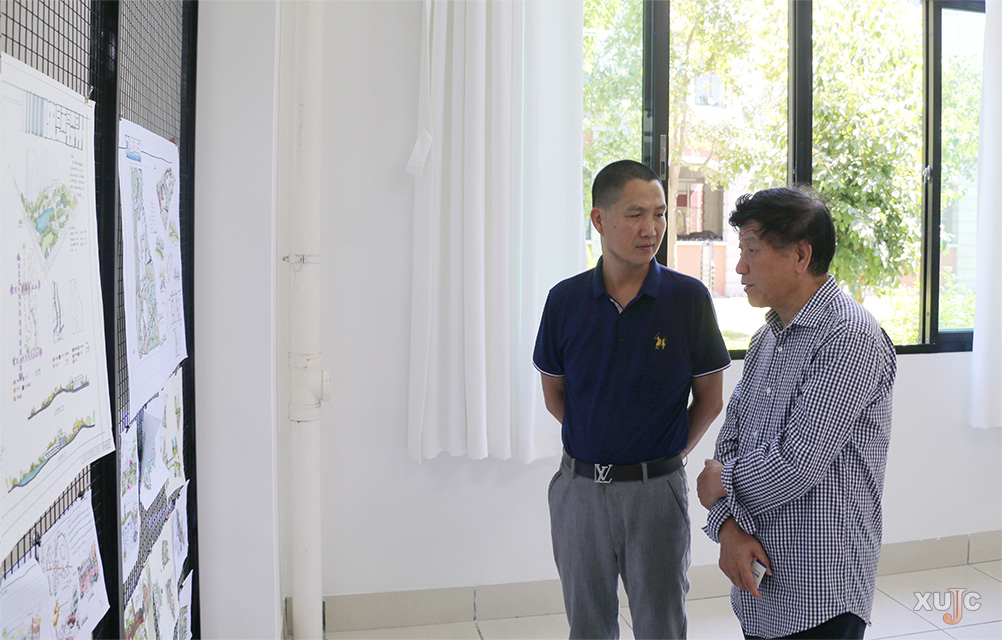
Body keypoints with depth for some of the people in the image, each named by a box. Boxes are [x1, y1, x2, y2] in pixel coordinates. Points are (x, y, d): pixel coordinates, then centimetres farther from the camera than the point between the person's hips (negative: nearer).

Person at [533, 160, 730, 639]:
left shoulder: (689, 298, -8)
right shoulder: (565, 300, -4)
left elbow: (710, 400, 1)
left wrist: (668, 452, 3)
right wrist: (597, 443, 9)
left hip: (657, 488, -1)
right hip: (580, 486, 2)